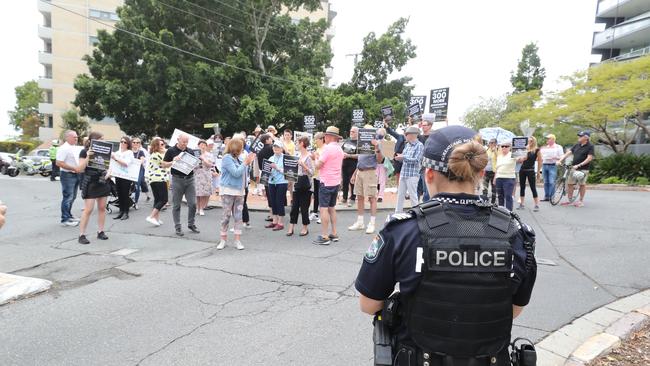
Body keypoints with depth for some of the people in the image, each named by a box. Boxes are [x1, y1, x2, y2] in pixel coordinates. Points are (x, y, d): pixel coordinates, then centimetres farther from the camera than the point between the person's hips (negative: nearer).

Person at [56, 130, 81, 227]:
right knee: (68, 198, -5)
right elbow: (59, 163, -22)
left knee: (72, 197, 16)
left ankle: (69, 216, 28)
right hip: (68, 175, -9)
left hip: (75, 175, 9)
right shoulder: (63, 148, -15)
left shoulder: (75, 148, 14)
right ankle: (65, 219, 2)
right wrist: (74, 168, -22)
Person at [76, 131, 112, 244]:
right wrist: (87, 157, -24)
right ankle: (81, 235, 0)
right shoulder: (84, 152, -7)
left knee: (102, 208, 9)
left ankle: (100, 232, 19)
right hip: (90, 183, -6)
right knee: (88, 209, -7)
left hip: (102, 182, 6)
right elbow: (80, 169, -13)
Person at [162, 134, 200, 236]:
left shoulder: (190, 151, 10)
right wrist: (173, 161, -17)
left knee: (193, 203, 1)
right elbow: (164, 165, -1)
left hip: (190, 179, 3)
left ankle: (191, 224, 19)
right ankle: (178, 227, 14)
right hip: (177, 180, -3)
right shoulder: (171, 151, -1)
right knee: (176, 205, 4)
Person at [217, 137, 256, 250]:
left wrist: (249, 162, 4)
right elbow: (236, 173, -20)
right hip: (228, 191, -6)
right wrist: (245, 162, -13)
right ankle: (223, 239, 14)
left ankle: (237, 240, 9)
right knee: (226, 215, 2)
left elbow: (243, 173, 16)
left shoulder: (239, 158, 8)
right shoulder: (227, 158, -12)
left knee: (238, 215, 5)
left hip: (240, 191, 6)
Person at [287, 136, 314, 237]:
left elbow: (312, 173, -15)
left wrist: (304, 166, -27)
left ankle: (305, 228, 16)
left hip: (305, 184, -6)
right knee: (294, 206, 6)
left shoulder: (308, 157, -11)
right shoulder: (298, 156, 11)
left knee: (304, 207, 2)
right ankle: (291, 227, 11)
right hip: (297, 183, 7)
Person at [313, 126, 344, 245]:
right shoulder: (340, 149, 12)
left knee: (324, 208, -5)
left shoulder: (328, 148, -15)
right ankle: (334, 234, 19)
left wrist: (316, 157, 5)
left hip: (326, 182, -9)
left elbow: (318, 165, -16)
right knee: (332, 208, 16)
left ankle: (324, 237, -4)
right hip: (336, 182, 9)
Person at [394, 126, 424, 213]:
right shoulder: (407, 145, 14)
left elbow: (416, 160, -17)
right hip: (403, 174, 8)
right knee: (400, 195, 12)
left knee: (413, 196, -1)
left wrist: (403, 157, -18)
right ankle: (397, 213, 21)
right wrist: (399, 157, -3)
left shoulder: (419, 145, -8)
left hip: (412, 175, -8)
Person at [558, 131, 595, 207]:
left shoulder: (590, 146, -7)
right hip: (574, 168, 6)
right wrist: (560, 160, -6)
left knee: (582, 184, 3)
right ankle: (569, 200, 14)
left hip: (583, 169, -6)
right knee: (569, 184, 5)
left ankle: (581, 201, 14)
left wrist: (579, 165, -21)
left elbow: (589, 158, -14)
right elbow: (568, 153, 7)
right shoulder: (576, 145, 10)